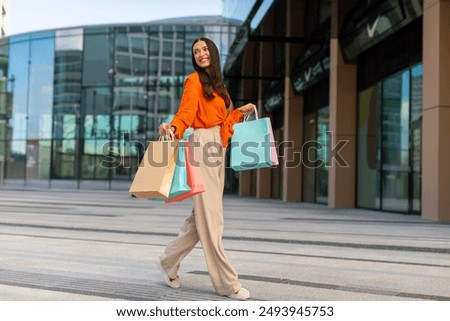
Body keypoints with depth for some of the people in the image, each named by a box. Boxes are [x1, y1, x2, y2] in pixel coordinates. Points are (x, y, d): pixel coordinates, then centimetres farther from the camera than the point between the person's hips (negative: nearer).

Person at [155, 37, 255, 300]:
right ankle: (227, 282, -3)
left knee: (204, 214, 9)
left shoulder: (217, 84, 22)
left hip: (217, 148, 9)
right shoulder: (194, 81, -2)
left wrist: (241, 111, 30)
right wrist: (173, 128, -33)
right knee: (210, 216, -7)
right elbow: (186, 112, -15)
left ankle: (169, 262, 23)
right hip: (203, 145, -9)